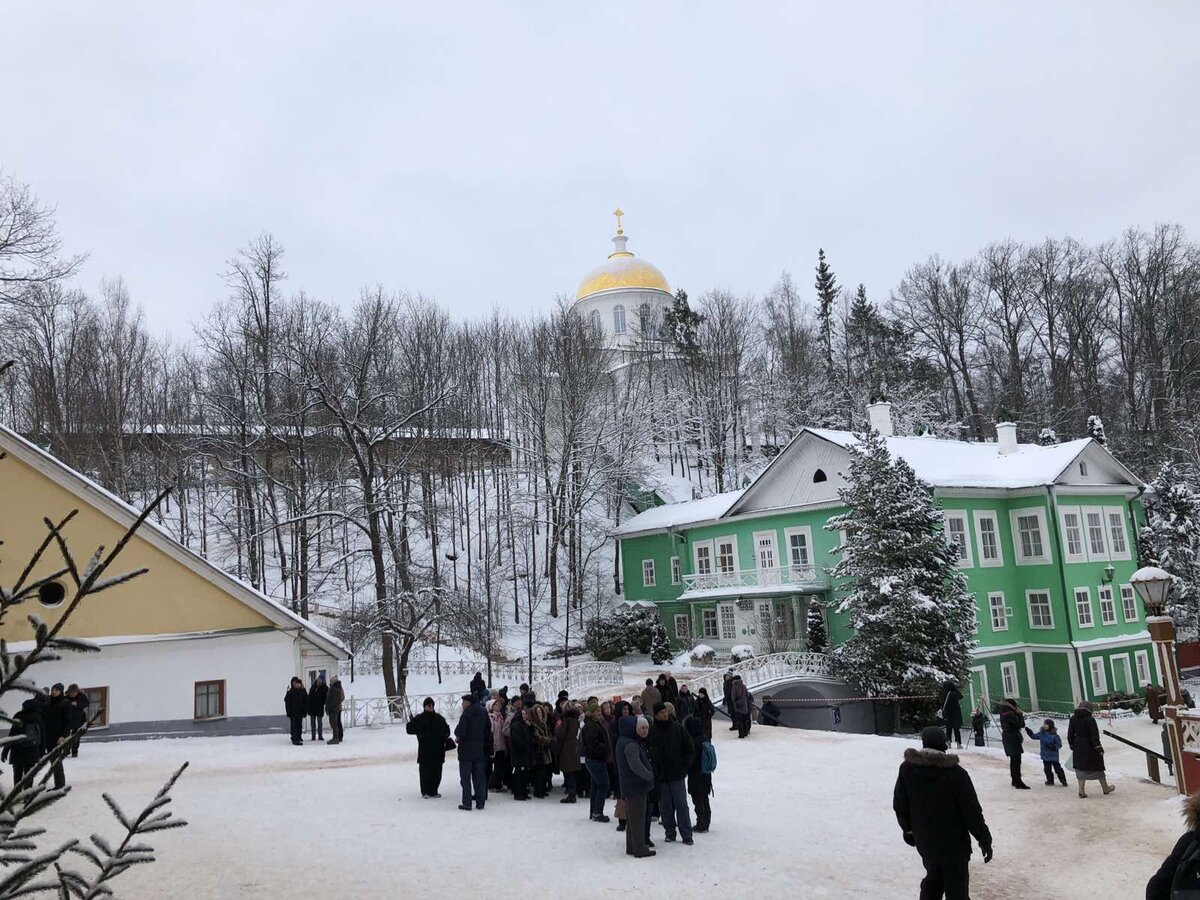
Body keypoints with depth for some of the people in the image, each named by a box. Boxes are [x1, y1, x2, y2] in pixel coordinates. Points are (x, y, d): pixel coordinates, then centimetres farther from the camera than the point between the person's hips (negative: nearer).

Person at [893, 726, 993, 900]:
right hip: (953, 843, -5)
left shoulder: (907, 768, -6)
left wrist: (908, 829, 19)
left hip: (924, 841, 5)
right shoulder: (955, 773, -20)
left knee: (933, 879, 25)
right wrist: (984, 840, -3)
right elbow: (972, 811, -15)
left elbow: (899, 805, 4)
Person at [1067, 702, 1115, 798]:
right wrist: (1098, 748, -15)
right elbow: (1094, 736, -19)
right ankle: (1105, 788, 27)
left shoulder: (1073, 719, 1)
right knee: (1097, 766, 11)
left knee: (1081, 768, 9)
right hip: (1089, 747, -4)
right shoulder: (1090, 720, -16)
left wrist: (1072, 745, 17)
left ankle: (1081, 790, 3)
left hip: (1078, 747, 4)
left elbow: (1070, 734, 7)